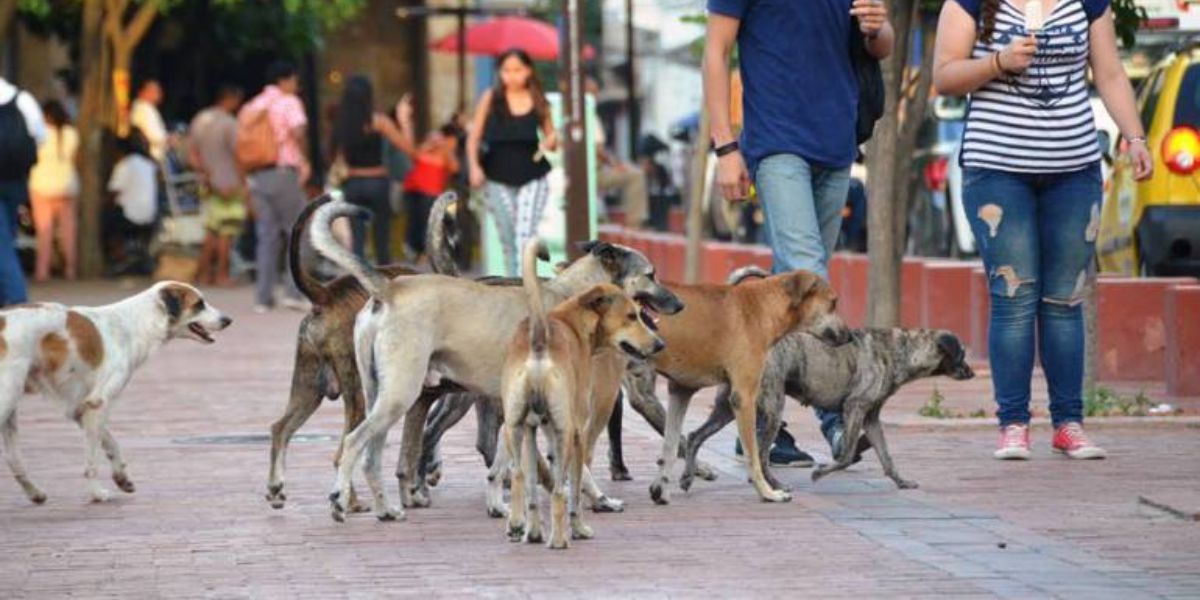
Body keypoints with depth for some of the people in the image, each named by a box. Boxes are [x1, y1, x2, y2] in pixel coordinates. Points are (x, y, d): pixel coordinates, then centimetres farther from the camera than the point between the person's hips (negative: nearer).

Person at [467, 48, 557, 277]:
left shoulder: (538, 102, 3)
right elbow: (474, 137, 2)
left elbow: (551, 139, 12)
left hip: (532, 178, -1)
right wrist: (474, 166, -12)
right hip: (498, 179, 1)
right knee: (507, 239, 6)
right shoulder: (491, 99, 1)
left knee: (526, 236, -13)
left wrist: (550, 142, -12)